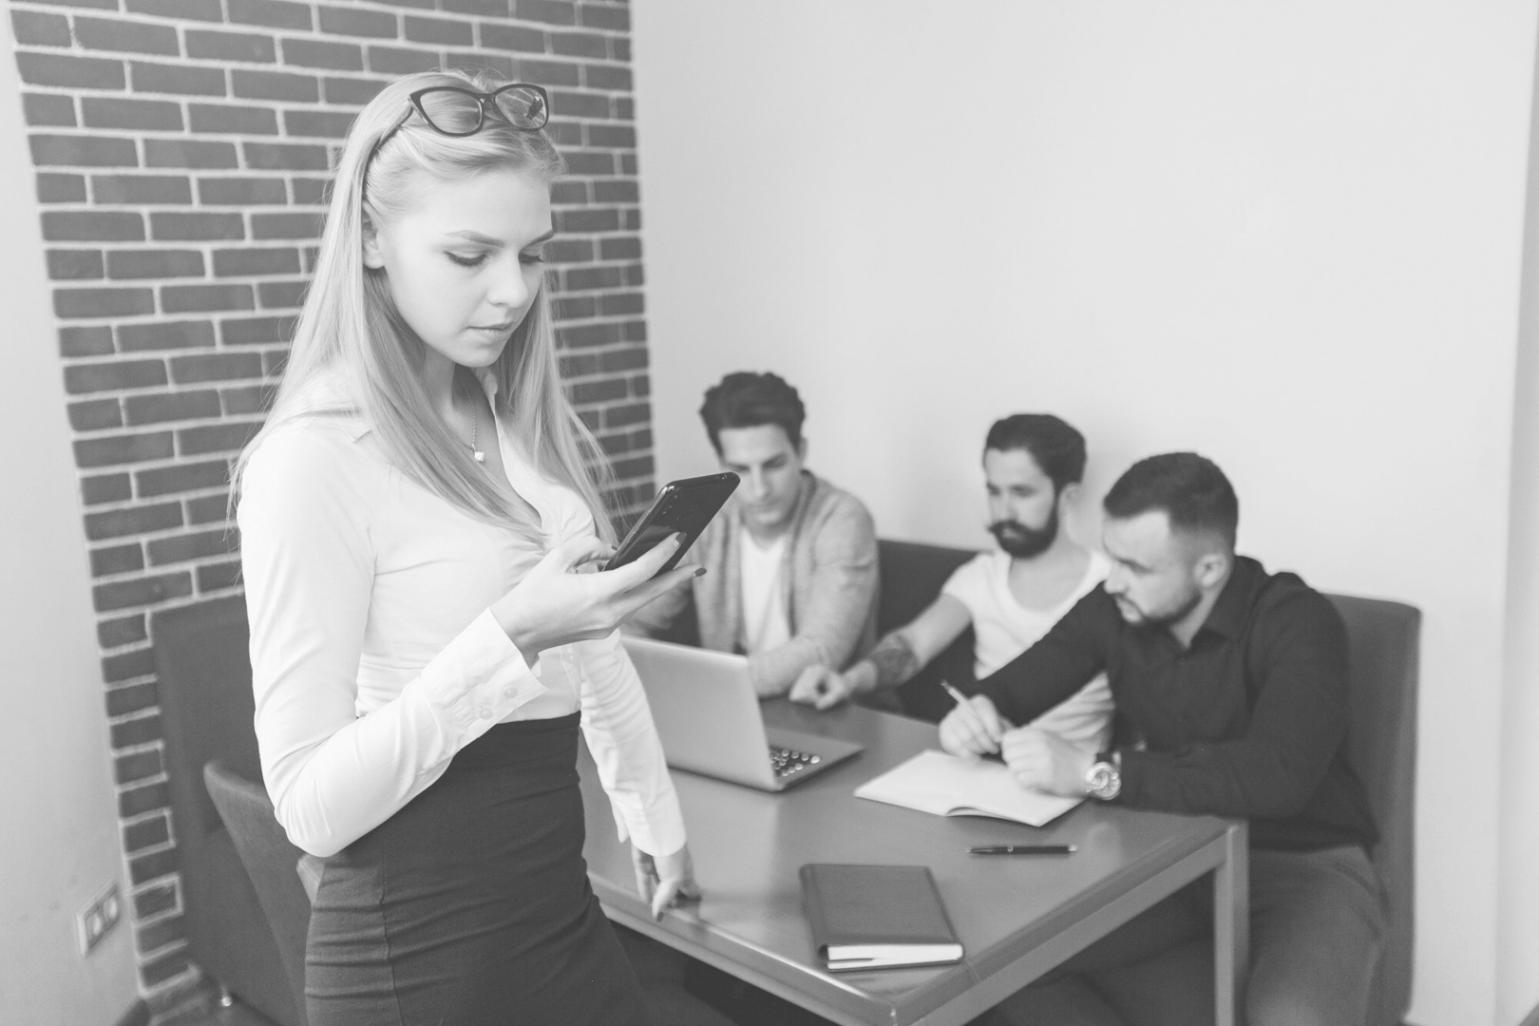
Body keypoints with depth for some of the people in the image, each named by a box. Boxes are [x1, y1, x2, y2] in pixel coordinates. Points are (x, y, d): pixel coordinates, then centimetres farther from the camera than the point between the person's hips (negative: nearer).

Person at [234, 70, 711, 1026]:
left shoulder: (520, 423, 4)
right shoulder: (317, 455, -18)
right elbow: (310, 805, -18)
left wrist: (657, 813, 20)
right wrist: (510, 636, -28)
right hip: (421, 948, -6)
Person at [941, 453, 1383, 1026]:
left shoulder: (1298, 623, -20)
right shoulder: (1115, 610, -4)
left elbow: (1277, 776, -35)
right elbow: (1007, 692, 3)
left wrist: (1094, 774, -37)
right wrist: (975, 717, -22)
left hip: (1303, 864, -5)